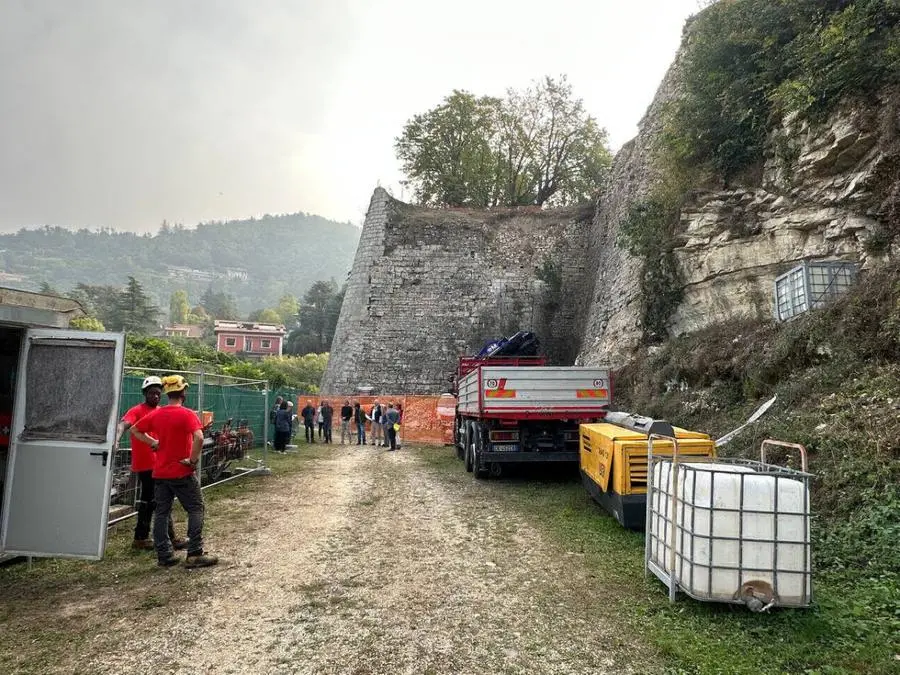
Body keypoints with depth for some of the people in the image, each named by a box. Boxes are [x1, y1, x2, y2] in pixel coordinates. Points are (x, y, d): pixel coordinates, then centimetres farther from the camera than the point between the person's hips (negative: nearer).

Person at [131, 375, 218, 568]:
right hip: (182, 472, -6)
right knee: (196, 509, 4)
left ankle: (164, 556, 16)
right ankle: (195, 554, 1)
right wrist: (193, 460, -16)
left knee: (161, 513, 12)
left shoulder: (155, 414, 4)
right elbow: (199, 438, -29)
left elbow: (135, 430, 17)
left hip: (160, 472, 6)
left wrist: (154, 443, 11)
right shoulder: (187, 414, -15)